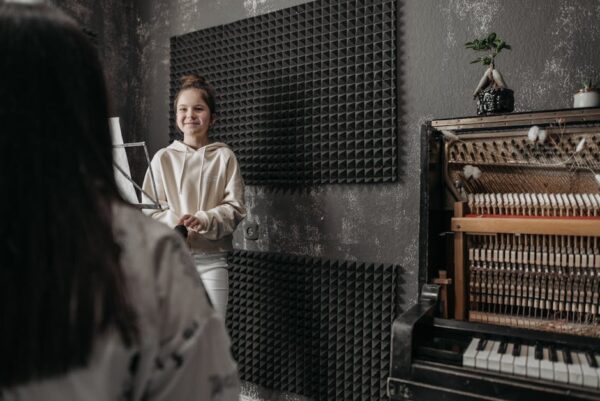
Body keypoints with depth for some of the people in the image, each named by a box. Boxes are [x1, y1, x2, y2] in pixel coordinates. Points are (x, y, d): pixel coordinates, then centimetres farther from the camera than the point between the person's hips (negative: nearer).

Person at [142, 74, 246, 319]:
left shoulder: (224, 156, 0)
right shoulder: (163, 157, 3)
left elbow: (235, 208, -4)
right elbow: (149, 208, 2)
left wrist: (203, 221, -20)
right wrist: (175, 221, -17)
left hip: (211, 258, -1)